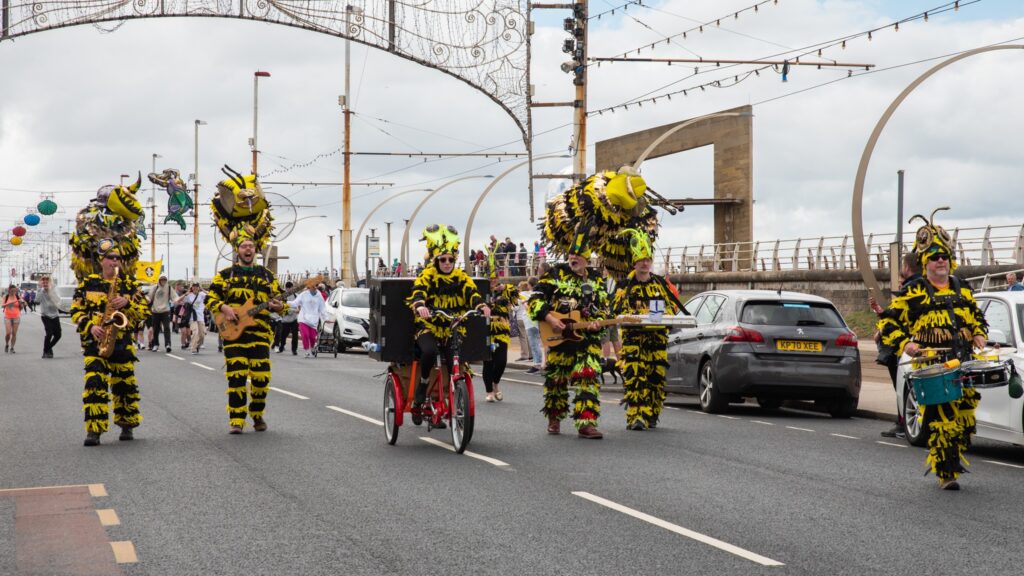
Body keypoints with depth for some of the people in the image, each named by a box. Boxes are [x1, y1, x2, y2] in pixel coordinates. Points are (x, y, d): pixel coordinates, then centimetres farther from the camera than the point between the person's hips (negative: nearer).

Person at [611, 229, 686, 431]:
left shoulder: (662, 284, 13)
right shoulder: (626, 286, 4)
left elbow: (674, 304, 15)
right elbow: (616, 310, -3)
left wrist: (664, 315, -5)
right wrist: (634, 317, -20)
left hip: (658, 337, 3)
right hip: (633, 337, -3)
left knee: (656, 378, 3)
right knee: (634, 377, -14)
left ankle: (651, 416, 14)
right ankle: (635, 416, -18)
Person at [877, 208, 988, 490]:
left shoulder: (962, 289, 19)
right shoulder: (913, 293, 4)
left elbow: (977, 317, 31)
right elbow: (887, 322, 4)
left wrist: (979, 335, 11)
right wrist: (904, 344, -11)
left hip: (964, 363, 5)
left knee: (965, 416, 3)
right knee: (941, 420, -13)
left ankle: (956, 459, 23)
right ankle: (946, 474, -9)